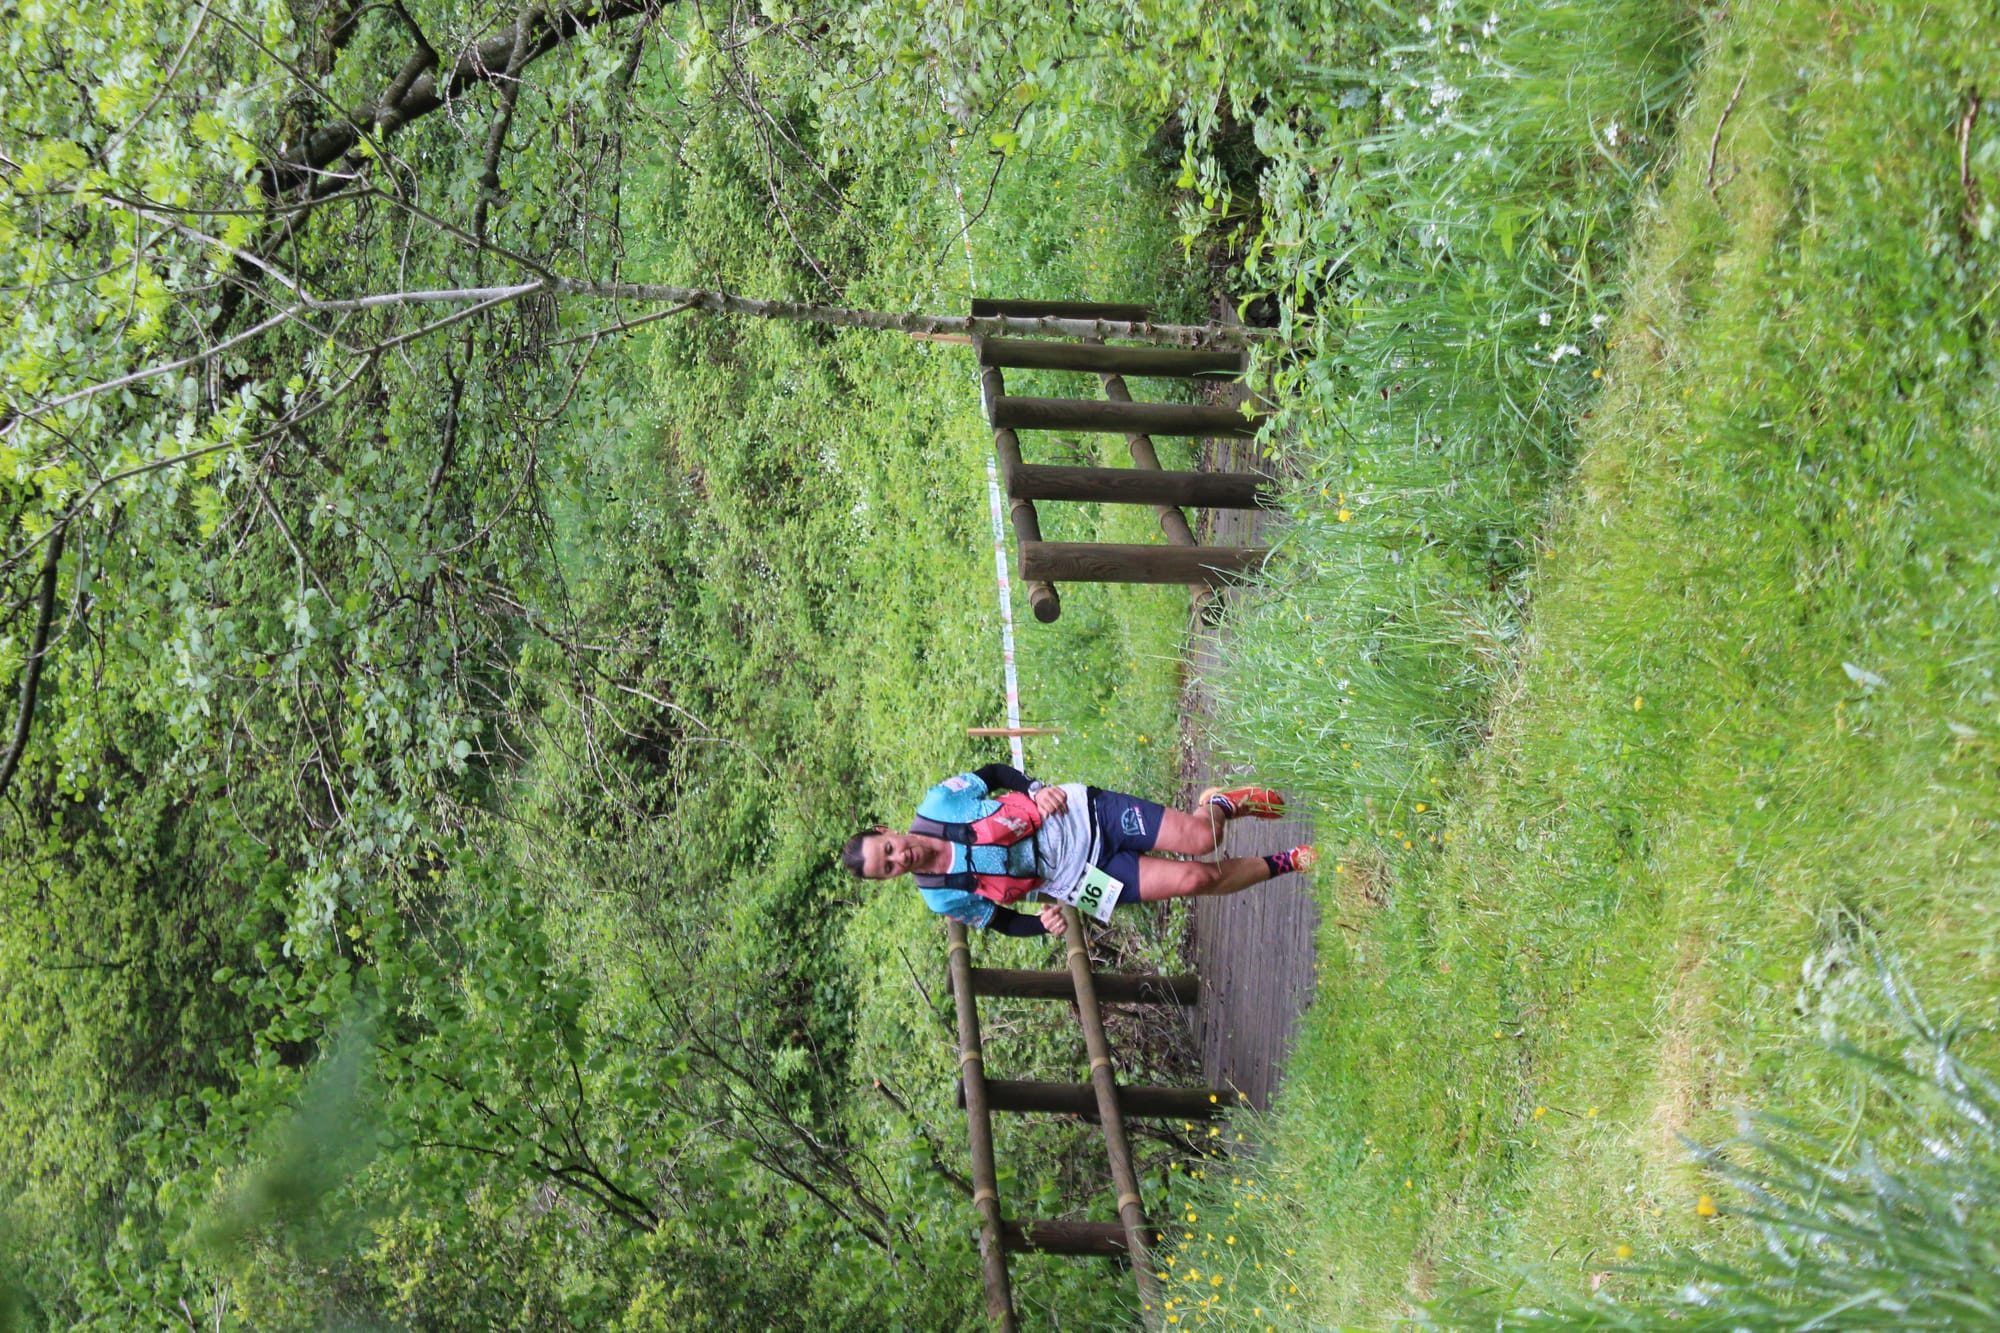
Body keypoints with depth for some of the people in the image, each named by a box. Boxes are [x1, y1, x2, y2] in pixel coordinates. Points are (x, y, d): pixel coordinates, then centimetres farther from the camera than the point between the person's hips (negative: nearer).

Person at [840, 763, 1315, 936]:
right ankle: (1279, 865, 15)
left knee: (1199, 839, -13)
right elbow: (1003, 921, 1)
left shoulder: (938, 803, -11)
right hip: (1084, 878, 0)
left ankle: (1220, 805, 26)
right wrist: (1045, 922, -20)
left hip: (1086, 814, 1)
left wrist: (1036, 788, -14)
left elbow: (993, 773, 4)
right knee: (1193, 878, -14)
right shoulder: (945, 898, -10)